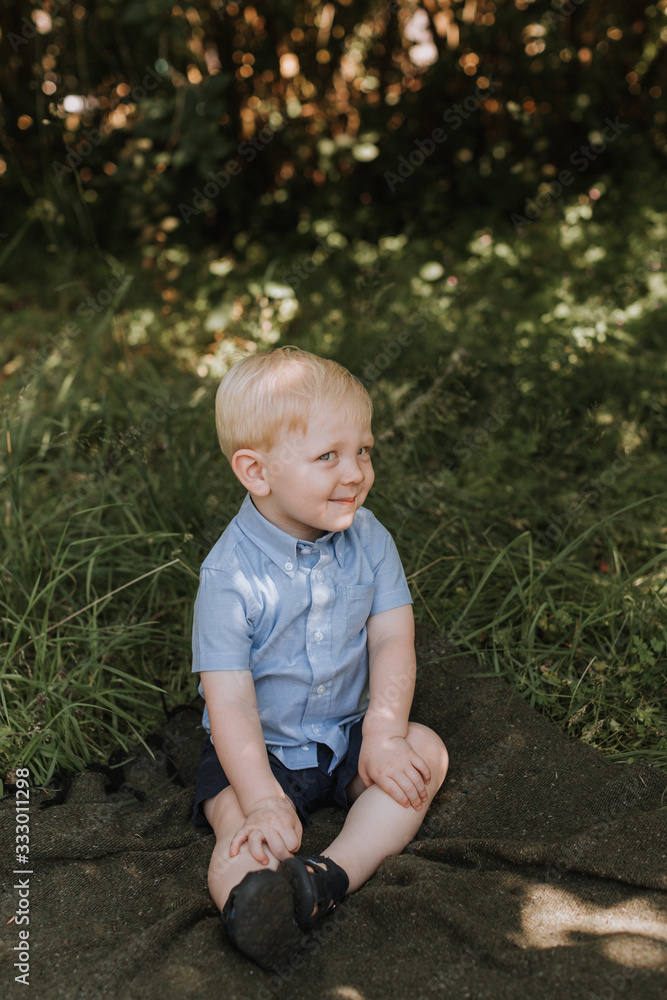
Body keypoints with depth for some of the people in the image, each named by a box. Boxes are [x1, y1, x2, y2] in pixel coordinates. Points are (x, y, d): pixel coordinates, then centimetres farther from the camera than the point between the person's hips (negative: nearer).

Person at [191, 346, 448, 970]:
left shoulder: (368, 539, -7)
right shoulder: (230, 575, -22)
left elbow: (392, 640, -8)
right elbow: (230, 701, -23)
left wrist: (384, 734, -21)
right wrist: (264, 800, -32)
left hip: (345, 733, 4)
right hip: (260, 749, -4)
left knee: (426, 752, -18)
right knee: (245, 828, -28)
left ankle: (332, 875, -31)